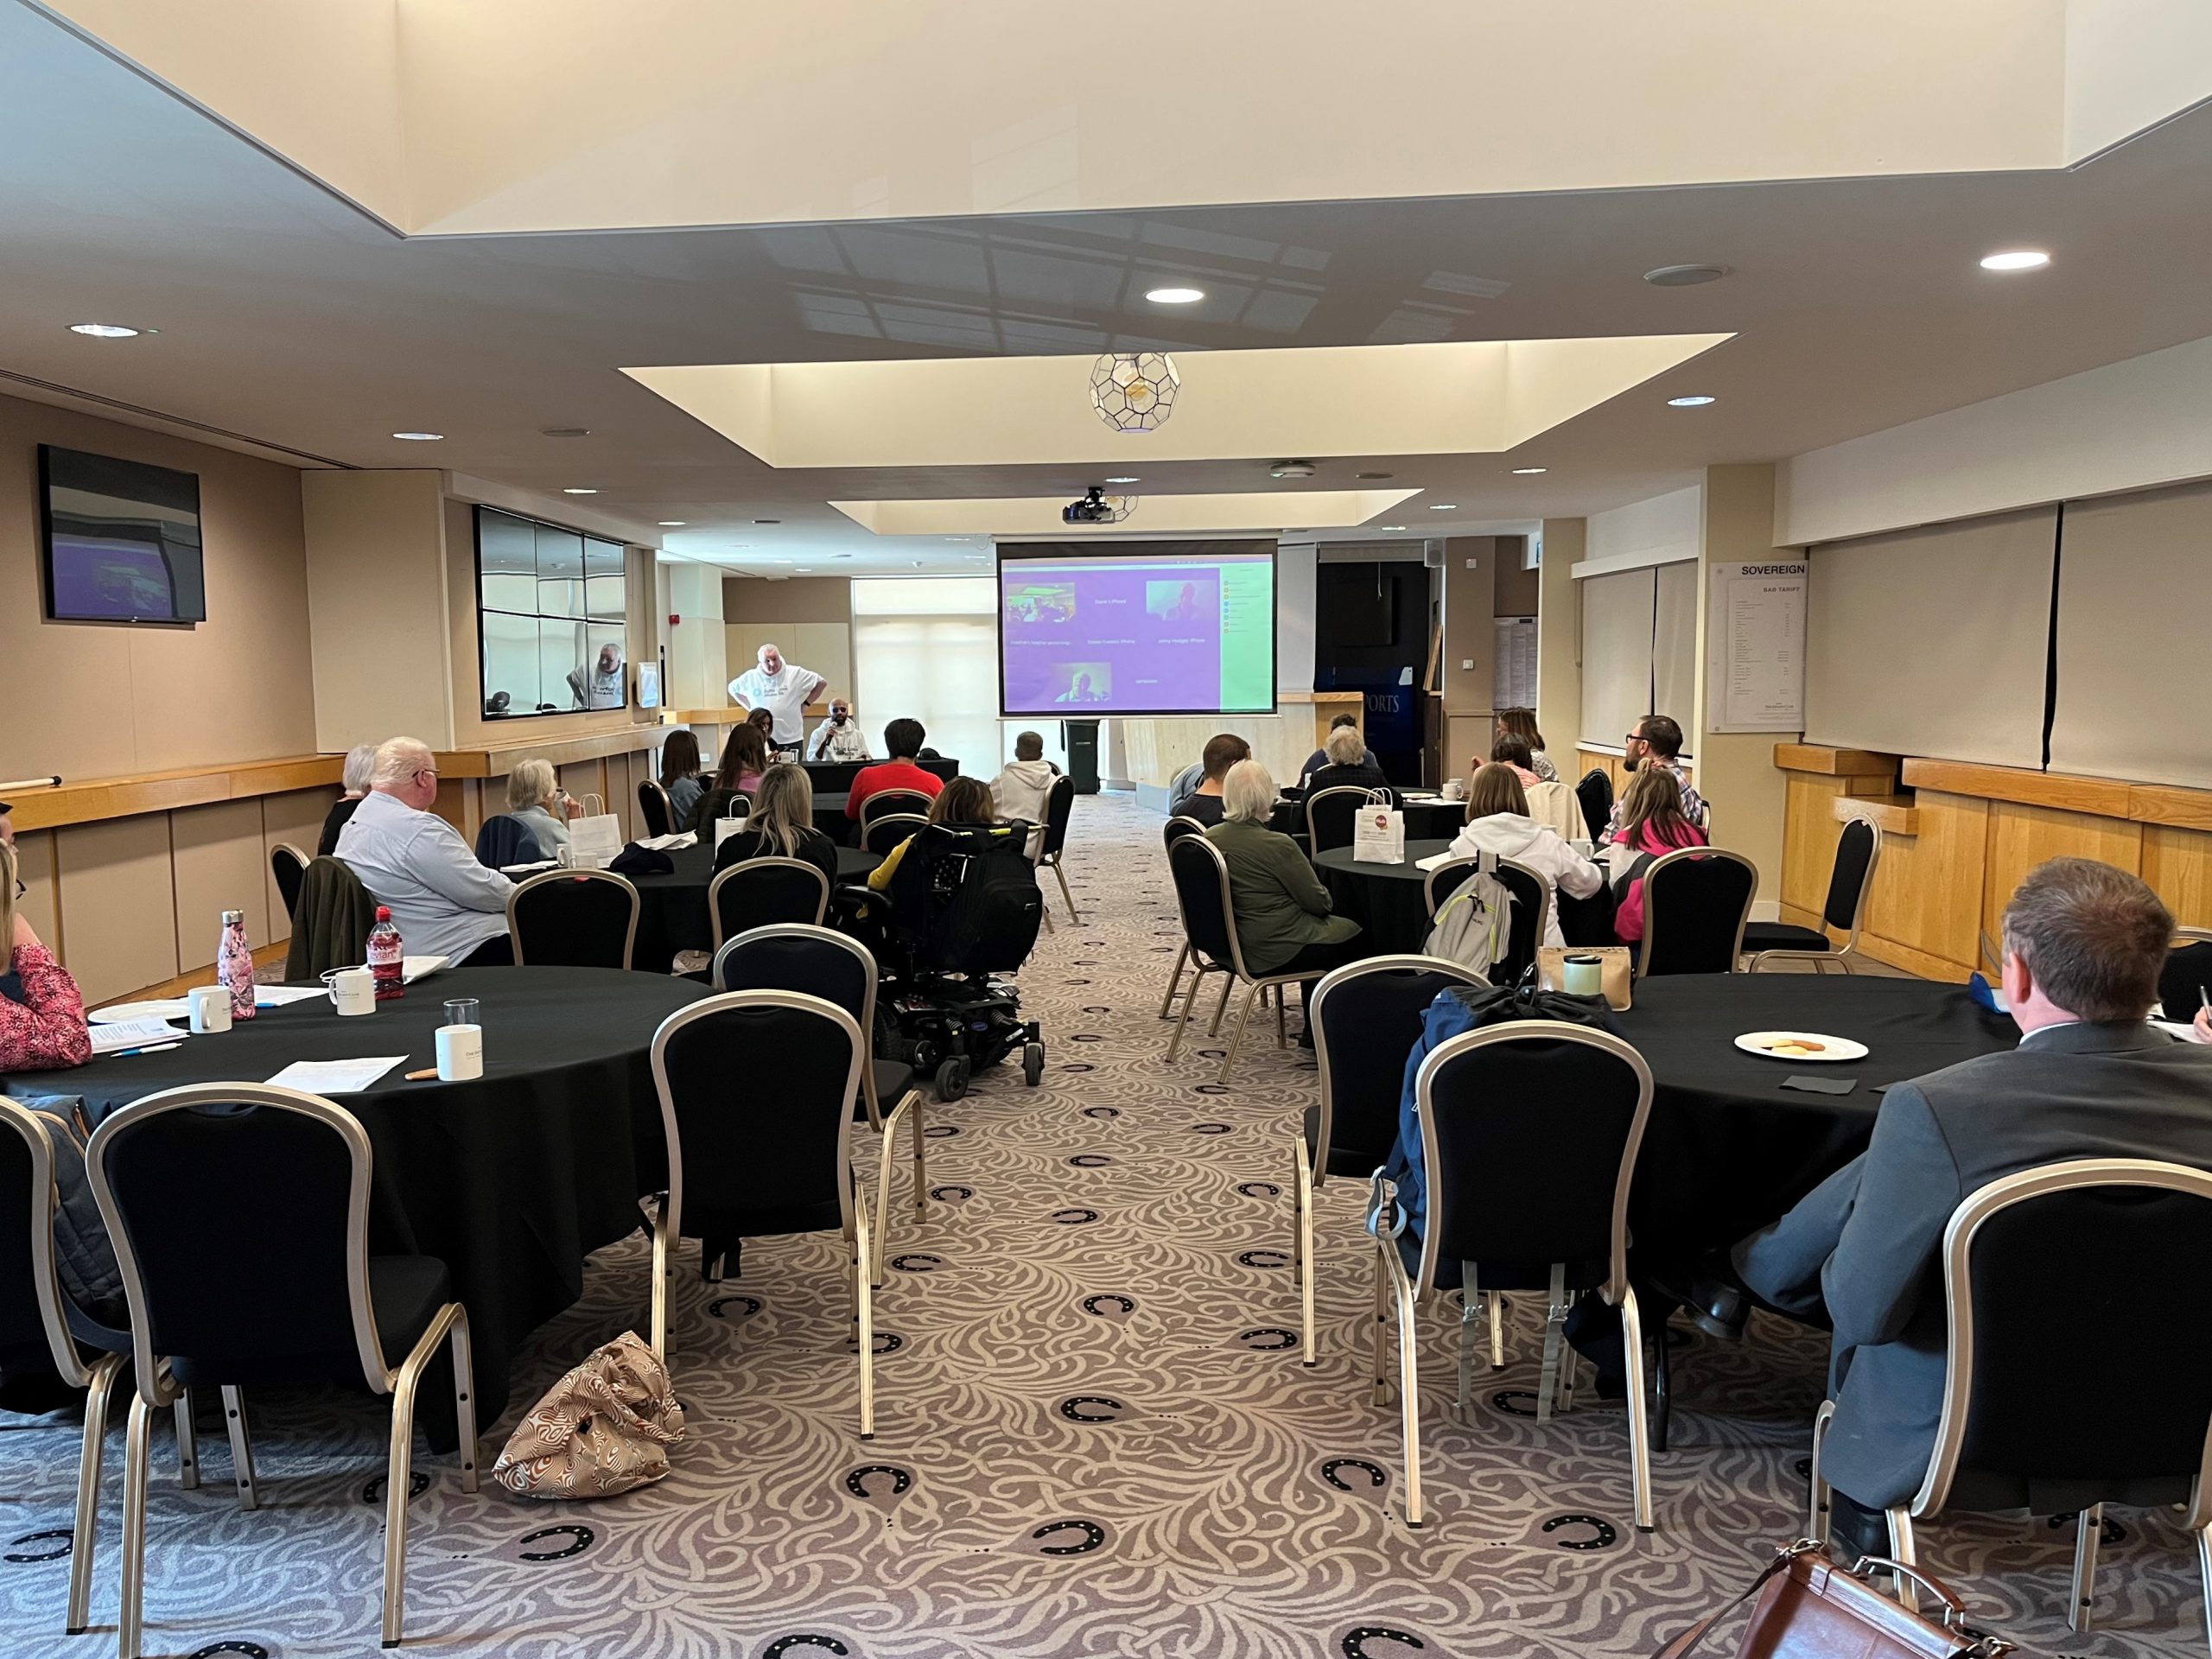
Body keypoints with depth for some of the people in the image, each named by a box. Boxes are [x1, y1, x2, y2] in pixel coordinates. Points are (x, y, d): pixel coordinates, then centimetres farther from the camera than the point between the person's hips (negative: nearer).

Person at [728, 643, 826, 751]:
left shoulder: (795, 673, -2)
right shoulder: (750, 677, 3)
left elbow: (821, 682, 7)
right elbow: (733, 689, 20)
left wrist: (806, 705, 2)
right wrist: (750, 707, 9)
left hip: (792, 739, -1)